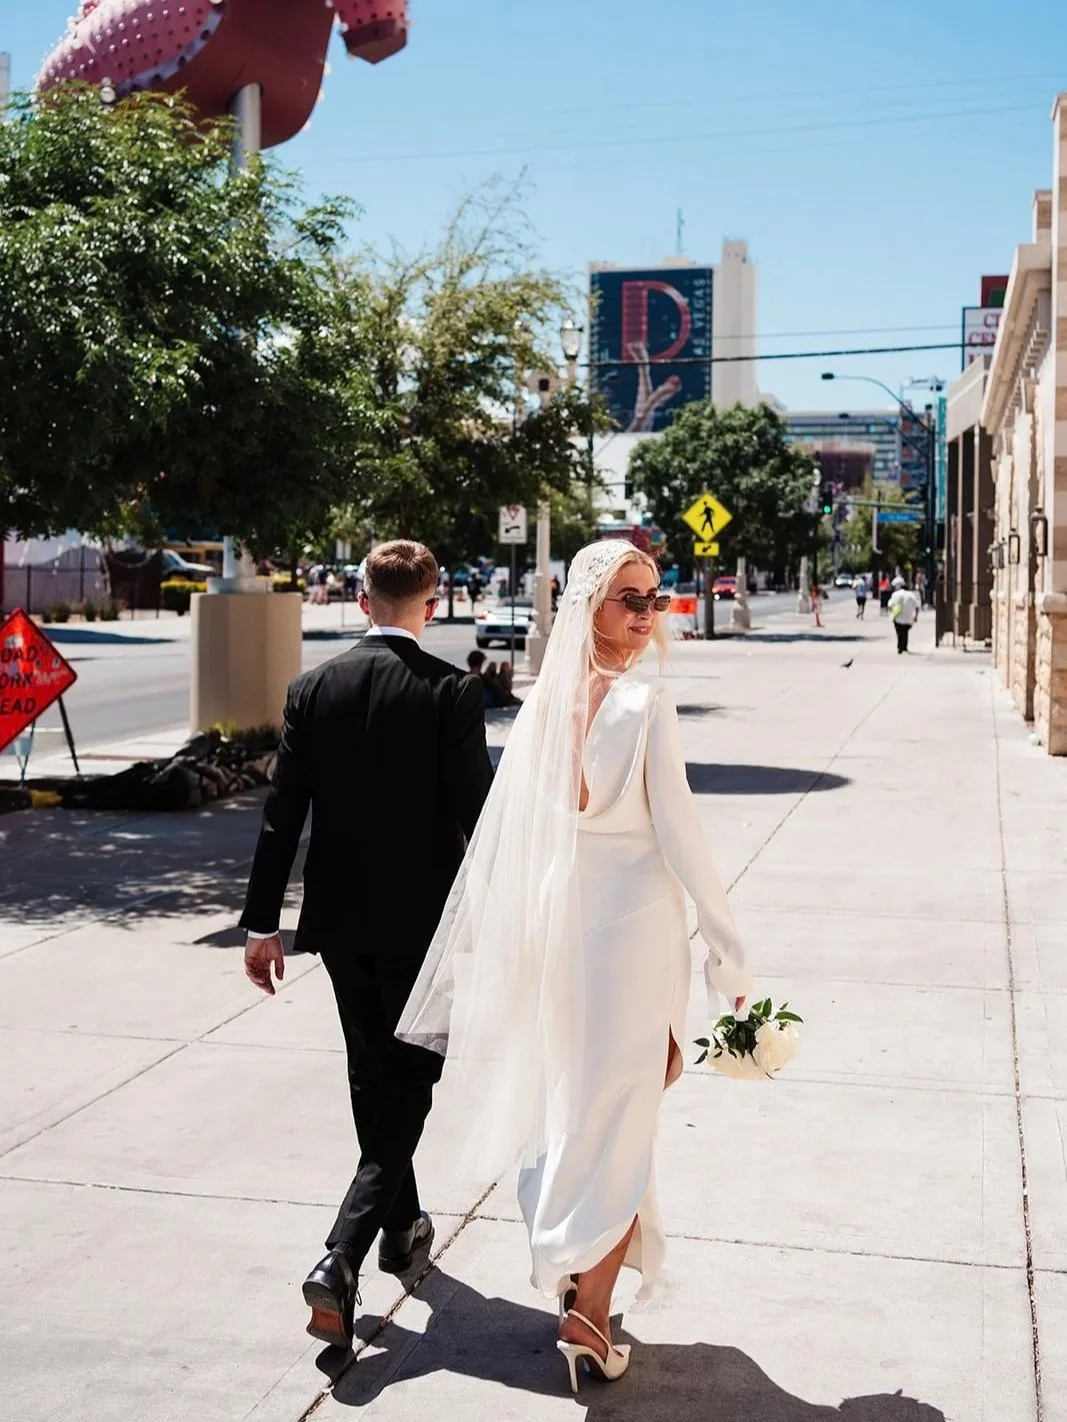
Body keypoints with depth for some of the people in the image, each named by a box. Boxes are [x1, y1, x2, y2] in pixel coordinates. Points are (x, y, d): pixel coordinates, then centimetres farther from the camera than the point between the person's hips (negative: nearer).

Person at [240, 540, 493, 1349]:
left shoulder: (314, 689, -1)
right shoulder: (452, 692, -12)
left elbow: (282, 815, -1)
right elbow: (474, 816, -13)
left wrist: (262, 922, 4)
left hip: (339, 917, 4)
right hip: (421, 919, -4)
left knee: (372, 1077, 20)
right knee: (407, 1083, 4)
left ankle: (401, 1227, 36)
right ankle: (342, 1257, -11)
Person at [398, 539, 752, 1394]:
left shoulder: (544, 702, 2)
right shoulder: (646, 702, -15)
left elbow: (500, 833, 4)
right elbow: (678, 833, -15)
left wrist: (478, 943, 12)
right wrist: (728, 952, -7)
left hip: (551, 921, 6)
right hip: (632, 918, -6)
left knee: (564, 1100, 20)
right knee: (618, 1115, 6)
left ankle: (569, 1271, 37)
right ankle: (590, 1316, 8)